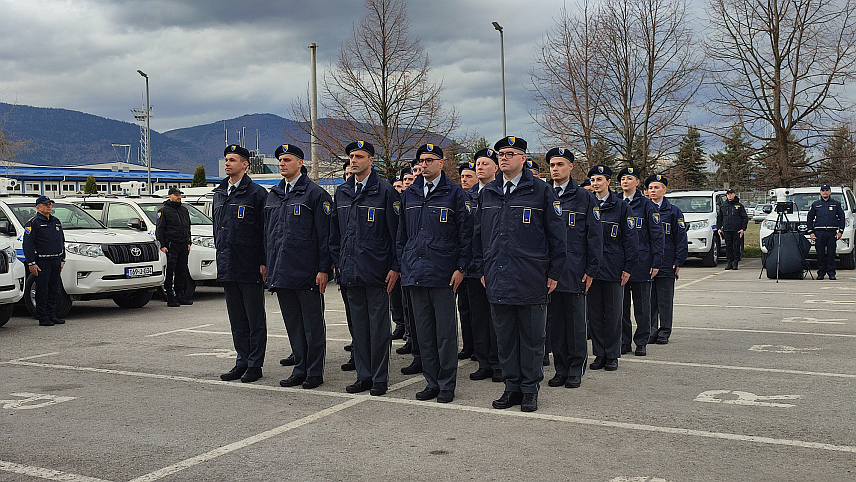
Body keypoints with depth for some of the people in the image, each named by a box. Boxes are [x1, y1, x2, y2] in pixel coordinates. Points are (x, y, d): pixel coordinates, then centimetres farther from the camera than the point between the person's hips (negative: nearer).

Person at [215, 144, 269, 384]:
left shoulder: (257, 193, -6)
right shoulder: (219, 194, 16)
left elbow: (266, 229, -9)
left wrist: (263, 263, -13)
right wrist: (221, 258, 18)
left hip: (250, 267, -7)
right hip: (227, 267, 7)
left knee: (255, 319, 2)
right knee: (236, 319, 13)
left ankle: (255, 364, 8)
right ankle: (242, 362, 21)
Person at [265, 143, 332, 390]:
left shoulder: (315, 193, -5)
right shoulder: (273, 195, 15)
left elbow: (325, 234, -8)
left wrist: (323, 269, -13)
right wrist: (268, 264, 14)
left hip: (307, 272, -6)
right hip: (281, 272, 7)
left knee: (312, 324, 2)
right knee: (293, 324, 13)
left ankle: (314, 372, 11)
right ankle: (300, 369, 22)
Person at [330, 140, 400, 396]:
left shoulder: (385, 191, -5)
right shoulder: (341, 192, 12)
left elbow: (395, 231, -6)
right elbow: (335, 231, 18)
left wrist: (395, 267, -10)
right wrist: (338, 262, 12)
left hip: (376, 270, -5)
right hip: (351, 270, 5)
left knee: (378, 324, 2)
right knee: (359, 325, 11)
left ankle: (380, 378, 11)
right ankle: (364, 375, 20)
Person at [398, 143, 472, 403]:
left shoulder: (455, 194, -1)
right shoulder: (409, 195, 13)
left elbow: (466, 233, -3)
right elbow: (402, 234, 18)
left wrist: (460, 268, -9)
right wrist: (402, 264, 11)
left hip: (443, 274, -5)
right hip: (415, 273, 5)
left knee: (445, 331, 1)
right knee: (424, 331, 10)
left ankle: (447, 385, 11)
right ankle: (431, 382, 19)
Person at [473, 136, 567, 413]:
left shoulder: (541, 192, -2)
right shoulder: (487, 194, 11)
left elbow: (556, 235, -1)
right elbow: (479, 234, 19)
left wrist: (554, 273, -3)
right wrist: (483, 268, 14)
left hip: (531, 282, -4)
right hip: (498, 281, 4)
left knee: (531, 338, 5)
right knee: (505, 337, 10)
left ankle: (530, 390, 16)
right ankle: (512, 387, 21)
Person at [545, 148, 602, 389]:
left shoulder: (584, 197, 1)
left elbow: (595, 236, 0)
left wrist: (591, 270, -5)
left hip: (575, 274, -3)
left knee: (576, 323, 4)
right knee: (554, 323, 8)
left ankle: (575, 371, 13)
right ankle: (561, 369, 18)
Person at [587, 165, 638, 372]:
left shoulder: (621, 207, 1)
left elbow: (630, 239, 0)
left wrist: (627, 268, -6)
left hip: (613, 267, -3)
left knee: (613, 314, 3)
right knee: (594, 313, 6)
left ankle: (612, 355, 12)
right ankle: (599, 354, 15)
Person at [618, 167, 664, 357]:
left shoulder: (647, 205, 0)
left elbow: (657, 235, -2)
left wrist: (656, 262, -9)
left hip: (641, 261, -3)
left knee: (642, 304, 3)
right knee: (621, 304, 6)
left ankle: (641, 342, 12)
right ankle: (624, 341, 15)